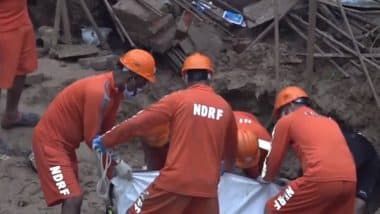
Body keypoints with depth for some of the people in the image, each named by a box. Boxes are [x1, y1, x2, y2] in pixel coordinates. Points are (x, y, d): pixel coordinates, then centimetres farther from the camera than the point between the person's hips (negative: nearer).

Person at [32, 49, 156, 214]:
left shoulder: (115, 89, 1)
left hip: (65, 142, 10)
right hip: (50, 141, -10)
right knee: (73, 199, -17)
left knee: (73, 196, 19)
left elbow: (105, 131, 6)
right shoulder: (99, 92, -28)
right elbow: (92, 138, -24)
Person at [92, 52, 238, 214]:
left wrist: (105, 141, 11)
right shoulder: (224, 107, 9)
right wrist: (226, 167, 46)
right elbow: (231, 147, 24)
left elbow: (138, 123, -2)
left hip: (175, 180, -3)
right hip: (207, 185, 3)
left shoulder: (177, 99, -1)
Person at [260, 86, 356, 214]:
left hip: (321, 179, -6)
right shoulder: (329, 121, 32)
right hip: (349, 180, 6)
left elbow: (274, 157, 19)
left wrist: (265, 178, 40)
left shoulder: (287, 121, 15)